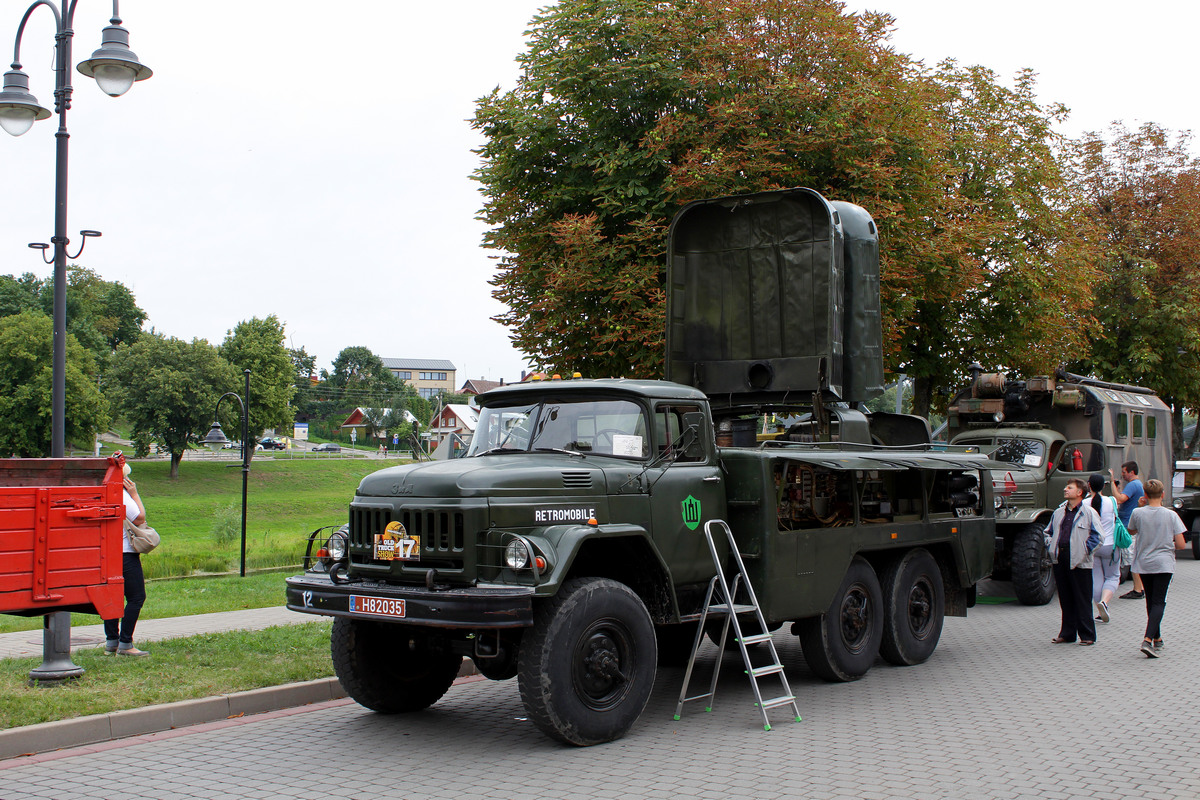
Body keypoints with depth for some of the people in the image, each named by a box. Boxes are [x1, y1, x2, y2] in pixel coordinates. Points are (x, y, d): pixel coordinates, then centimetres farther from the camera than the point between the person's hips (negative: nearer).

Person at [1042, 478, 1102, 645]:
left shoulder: (1089, 512, -2)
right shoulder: (1058, 512, 16)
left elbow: (1096, 536, -4)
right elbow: (1048, 532, 25)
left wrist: (1084, 550, -9)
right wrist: (1051, 547, 10)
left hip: (1079, 562, -6)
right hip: (1060, 561, 6)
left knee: (1082, 600, -2)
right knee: (1065, 599, 11)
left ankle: (1087, 636, 5)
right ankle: (1067, 634, 18)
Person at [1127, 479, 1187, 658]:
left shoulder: (1138, 513, -6)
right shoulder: (1171, 515, -8)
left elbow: (1132, 531, 15)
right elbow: (1181, 545, -8)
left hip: (1143, 564, 2)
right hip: (1163, 564, -2)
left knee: (1151, 601, 17)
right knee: (1159, 602, -4)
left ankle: (1157, 638, 27)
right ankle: (1148, 639, -21)